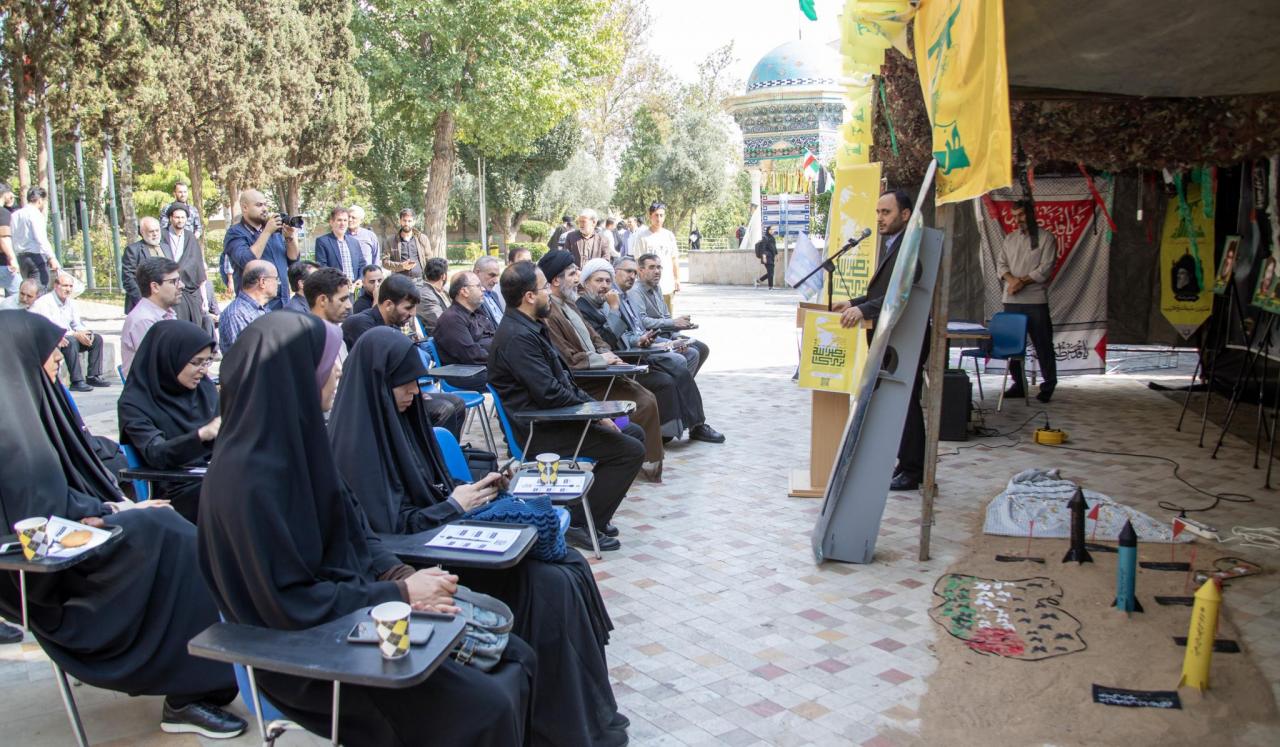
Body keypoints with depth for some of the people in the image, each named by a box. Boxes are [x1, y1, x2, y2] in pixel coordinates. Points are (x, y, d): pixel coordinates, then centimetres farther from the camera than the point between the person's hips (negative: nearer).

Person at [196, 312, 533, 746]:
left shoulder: (296, 439, 3)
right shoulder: (250, 476, -25)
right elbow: (289, 604, -23)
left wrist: (401, 575, -7)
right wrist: (400, 593, -18)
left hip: (354, 607, 9)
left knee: (514, 657, 4)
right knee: (485, 707, -16)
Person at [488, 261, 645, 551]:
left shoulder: (529, 327, 11)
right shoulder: (518, 336, -22)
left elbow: (563, 379, 16)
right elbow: (549, 393, -25)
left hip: (547, 417, 10)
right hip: (539, 430, -10)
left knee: (632, 433, 15)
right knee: (631, 451, -13)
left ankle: (594, 514, 19)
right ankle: (580, 524, -5)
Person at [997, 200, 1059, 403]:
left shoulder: (1046, 238, 1)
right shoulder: (1009, 238, 15)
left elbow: (1046, 268, -8)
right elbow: (1001, 263, 8)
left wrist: (1022, 281, -14)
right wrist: (1011, 279, -11)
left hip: (1035, 300, -5)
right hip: (1011, 300, 5)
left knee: (1042, 344, -2)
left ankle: (1048, 385, 6)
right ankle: (1018, 383, 16)